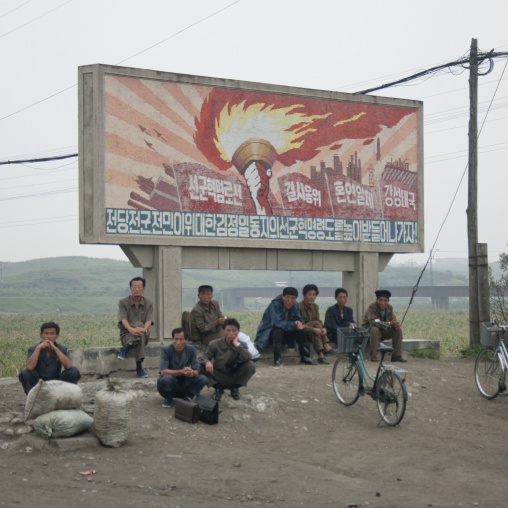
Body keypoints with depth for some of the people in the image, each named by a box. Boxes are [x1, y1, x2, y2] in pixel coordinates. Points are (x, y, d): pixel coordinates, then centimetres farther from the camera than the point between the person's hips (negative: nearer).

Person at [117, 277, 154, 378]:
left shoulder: (148, 304, 8)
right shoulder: (123, 302, 2)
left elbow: (149, 320, -8)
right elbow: (123, 319, -15)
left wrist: (144, 328, -34)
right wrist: (131, 330, -38)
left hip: (144, 334, 1)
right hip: (127, 334, -1)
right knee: (139, 338, -38)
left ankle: (124, 351, -39)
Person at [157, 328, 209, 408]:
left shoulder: (191, 349, -5)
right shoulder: (166, 350, -15)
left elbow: (196, 371, -9)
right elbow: (163, 371, -27)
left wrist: (192, 373, -35)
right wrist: (181, 372, -40)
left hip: (184, 384, 3)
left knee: (203, 379, -21)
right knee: (166, 378, -37)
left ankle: (187, 397, 0)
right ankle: (168, 398, -6)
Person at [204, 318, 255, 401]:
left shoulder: (241, 345, -10)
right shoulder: (215, 344, -12)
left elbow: (247, 358, -30)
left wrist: (237, 344, -30)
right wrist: (207, 362, -37)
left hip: (234, 378, 1)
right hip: (219, 378, -1)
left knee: (250, 365, -25)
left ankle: (235, 388, 1)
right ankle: (218, 388, 1)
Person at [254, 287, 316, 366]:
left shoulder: (295, 306, -2)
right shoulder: (275, 304, -23)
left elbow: (299, 319, 2)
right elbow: (277, 323, -31)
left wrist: (299, 322, -24)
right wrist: (294, 325, -34)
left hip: (285, 333, 6)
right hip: (268, 332, -6)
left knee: (300, 330, -17)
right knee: (278, 330, -37)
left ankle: (305, 357, -12)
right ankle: (277, 359, -36)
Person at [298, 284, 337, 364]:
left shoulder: (315, 307, 10)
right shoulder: (299, 306, -13)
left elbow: (319, 321, 1)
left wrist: (323, 328, -23)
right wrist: (313, 329, -35)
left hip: (311, 334, 6)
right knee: (316, 323, -30)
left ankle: (321, 356, -38)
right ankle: (326, 347, -34)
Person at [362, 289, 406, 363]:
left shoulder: (389, 308, -1)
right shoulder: (371, 307, -21)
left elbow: (393, 320, 1)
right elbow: (372, 322, -35)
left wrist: (396, 324, -26)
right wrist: (389, 323, -42)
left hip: (383, 332, 6)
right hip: (369, 331, -6)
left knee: (398, 330, -13)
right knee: (375, 329, -38)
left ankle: (396, 356, -8)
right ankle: (374, 356, -31)